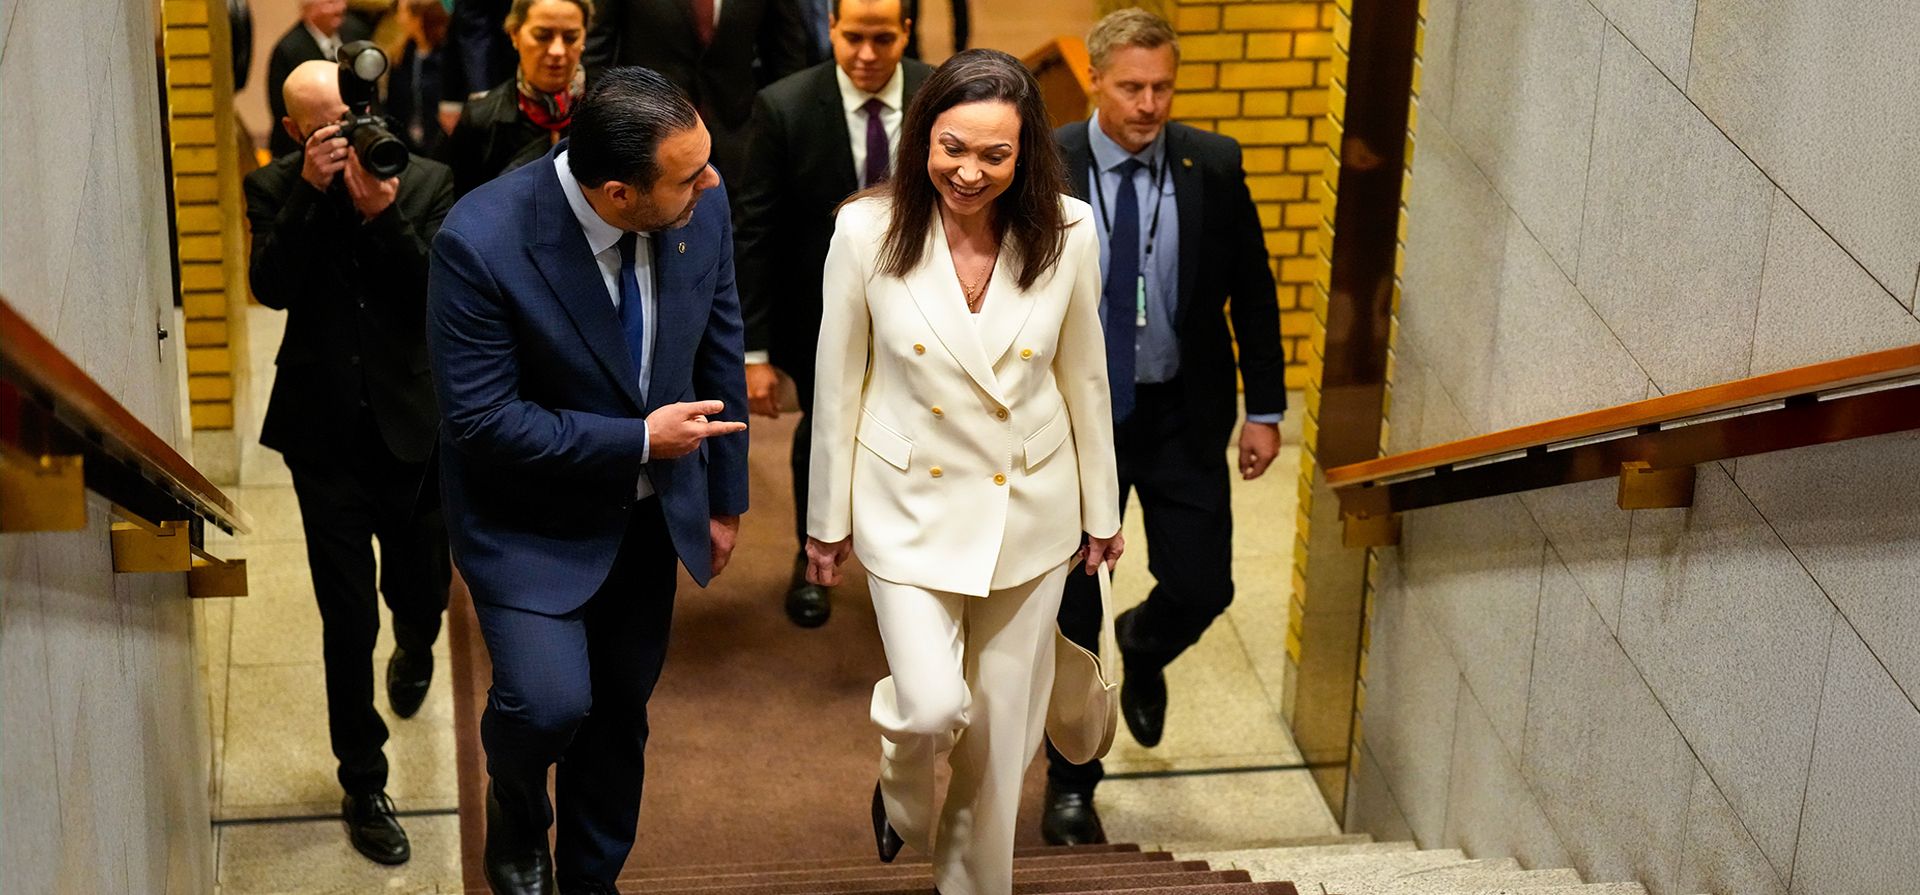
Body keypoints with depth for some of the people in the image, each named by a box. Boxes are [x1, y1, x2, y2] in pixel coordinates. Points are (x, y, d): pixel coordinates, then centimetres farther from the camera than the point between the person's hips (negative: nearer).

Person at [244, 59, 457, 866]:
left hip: (413, 428, 1)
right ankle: (363, 785, 18)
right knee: (347, 622, 3)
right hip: (325, 435, -1)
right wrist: (311, 192, -25)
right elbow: (272, 287, -18)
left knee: (421, 593, 16)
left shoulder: (426, 182, -5)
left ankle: (414, 654, 56)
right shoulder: (277, 189, -3)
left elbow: (442, 296, -13)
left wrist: (384, 217, -25)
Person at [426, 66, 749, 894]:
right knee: (550, 704, -16)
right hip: (533, 522, -4)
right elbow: (481, 421, -24)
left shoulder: (703, 205, -15)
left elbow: (718, 355, 1)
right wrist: (638, 442, -22)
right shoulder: (481, 242, -29)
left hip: (651, 514, 5)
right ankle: (516, 807, 21)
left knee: (620, 711, 16)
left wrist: (725, 499, 9)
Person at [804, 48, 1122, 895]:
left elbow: (1084, 376, 1)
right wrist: (828, 518, 2)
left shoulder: (1067, 233, -12)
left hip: (1029, 508, 2)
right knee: (934, 709, -11)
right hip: (911, 506, -2)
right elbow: (837, 382, -5)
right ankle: (902, 792, 27)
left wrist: (1102, 509, 9)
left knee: (1000, 726, 12)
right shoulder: (868, 230, -16)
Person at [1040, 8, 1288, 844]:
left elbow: (1252, 293, 2)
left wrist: (1264, 407, 2)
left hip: (1182, 414, 1)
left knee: (1202, 586, 0)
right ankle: (1071, 782, 26)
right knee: (1070, 609, 7)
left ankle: (1142, 648, 38)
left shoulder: (1214, 167, -7)